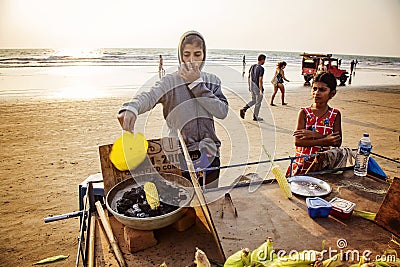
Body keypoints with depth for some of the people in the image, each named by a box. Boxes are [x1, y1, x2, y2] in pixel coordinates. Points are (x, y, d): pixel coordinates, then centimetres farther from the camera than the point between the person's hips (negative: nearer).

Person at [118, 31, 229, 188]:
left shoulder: (212, 81, 5)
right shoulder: (170, 81, -6)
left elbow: (222, 112, -9)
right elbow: (149, 96, -25)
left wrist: (197, 84, -12)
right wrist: (131, 108, -47)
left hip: (210, 153, 4)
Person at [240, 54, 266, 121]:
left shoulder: (252, 66, 5)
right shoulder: (261, 68, -17)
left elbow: (249, 77, 11)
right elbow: (260, 80, -21)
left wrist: (249, 86, 20)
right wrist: (261, 91, -18)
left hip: (252, 87, 7)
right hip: (258, 88, -7)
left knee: (253, 100, 21)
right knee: (258, 103, 8)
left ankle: (244, 109, 3)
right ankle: (255, 117, 17)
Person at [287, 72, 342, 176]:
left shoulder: (335, 114, 1)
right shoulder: (304, 113, -5)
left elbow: (337, 142, -7)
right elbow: (298, 141, -15)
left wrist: (314, 135, -19)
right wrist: (325, 141, -22)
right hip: (303, 163, -1)